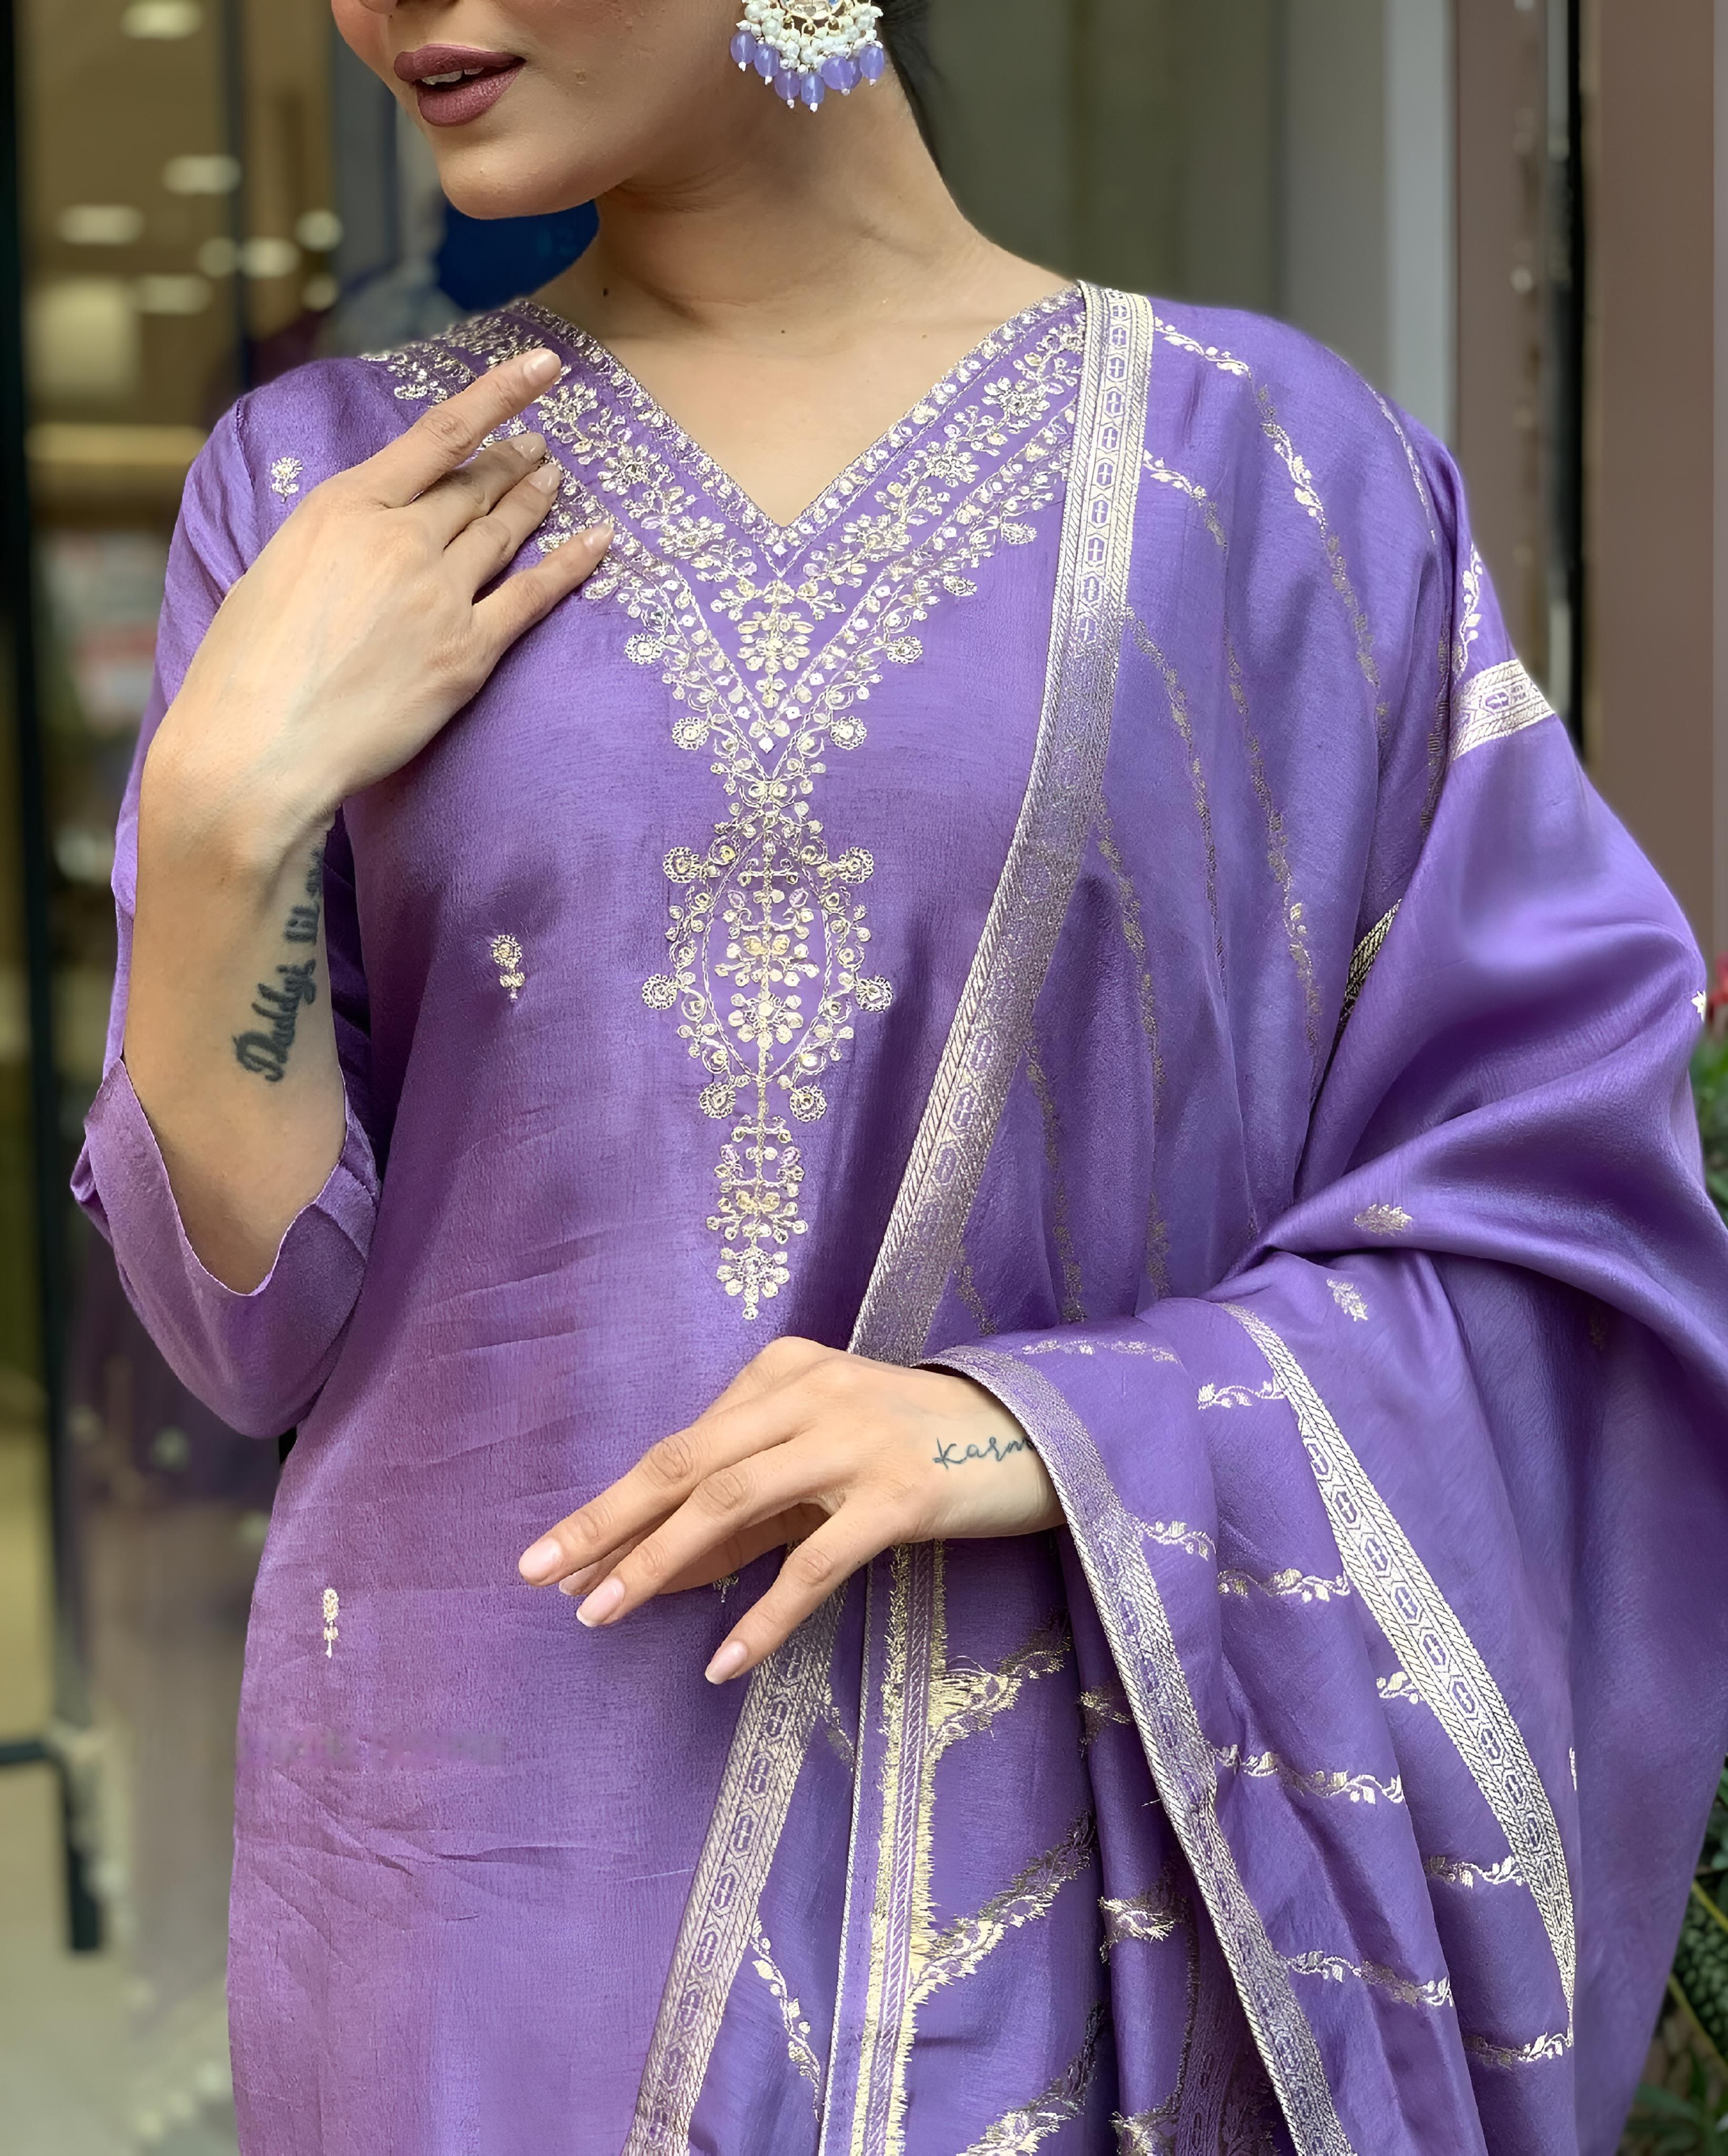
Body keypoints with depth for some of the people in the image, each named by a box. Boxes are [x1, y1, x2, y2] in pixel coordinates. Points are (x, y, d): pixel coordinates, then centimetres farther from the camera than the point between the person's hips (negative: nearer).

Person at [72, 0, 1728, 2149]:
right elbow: (259, 1316, 2)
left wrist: (1054, 1428, -16)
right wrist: (226, 806, -12)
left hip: (1064, 1874, -1)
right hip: (498, 1866, 2)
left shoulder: (1258, 467, -4)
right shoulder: (330, 485, 2)